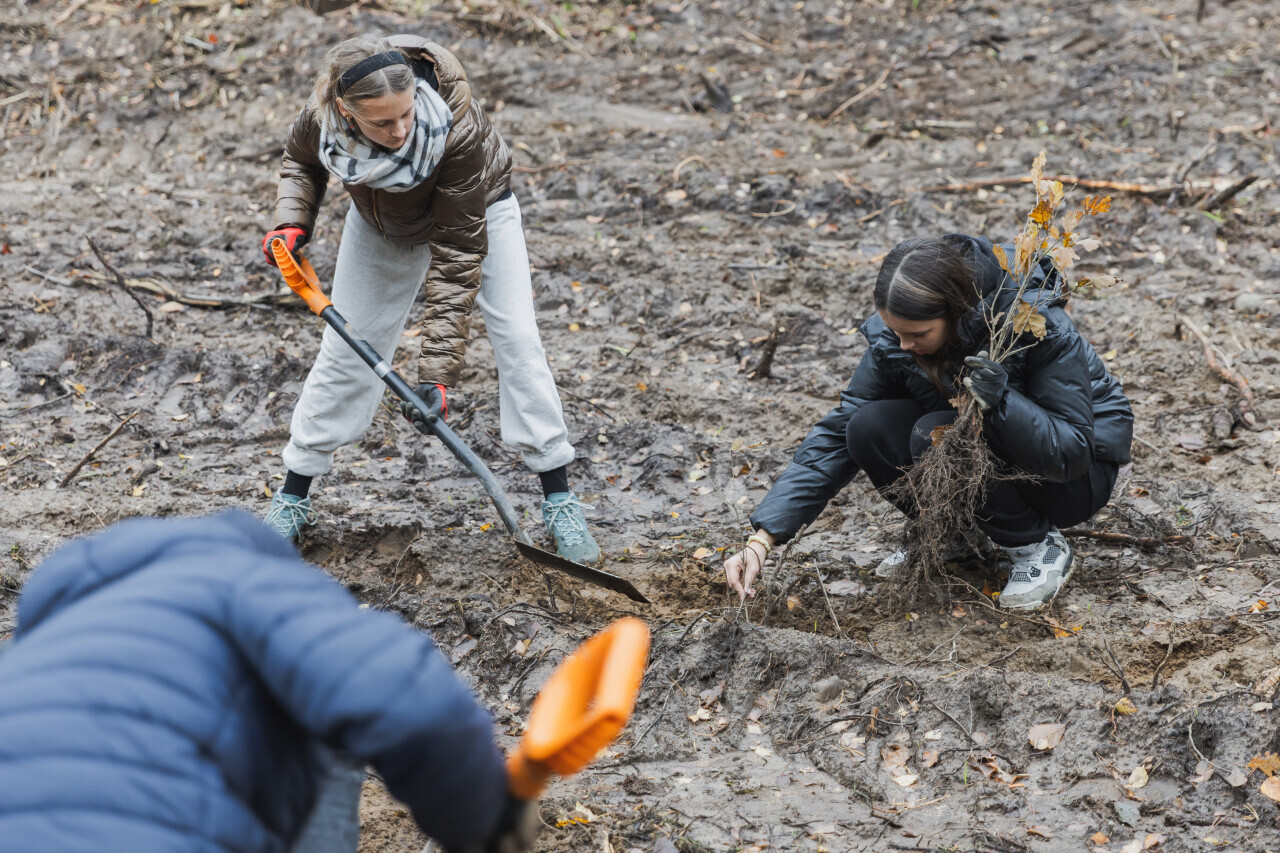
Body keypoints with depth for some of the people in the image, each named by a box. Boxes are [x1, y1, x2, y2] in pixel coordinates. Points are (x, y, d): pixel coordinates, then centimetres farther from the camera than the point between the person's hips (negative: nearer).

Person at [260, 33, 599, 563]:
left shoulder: (458, 128, -43)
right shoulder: (325, 115, -33)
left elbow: (456, 257, -39)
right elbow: (301, 162, -4)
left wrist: (437, 373, -41)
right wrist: (291, 222, -25)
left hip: (476, 211, -3)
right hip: (383, 224, 3)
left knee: (517, 340, -13)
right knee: (346, 346, 3)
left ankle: (559, 500, -4)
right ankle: (293, 498, 15)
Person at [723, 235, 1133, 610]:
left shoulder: (1038, 327, -31)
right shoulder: (892, 337, -17)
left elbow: (1072, 453, -27)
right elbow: (838, 433, -14)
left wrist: (1000, 398, -44)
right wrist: (762, 537, -23)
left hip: (1076, 481, -5)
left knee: (936, 434, -31)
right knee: (869, 429, -21)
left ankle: (1040, 547, -11)